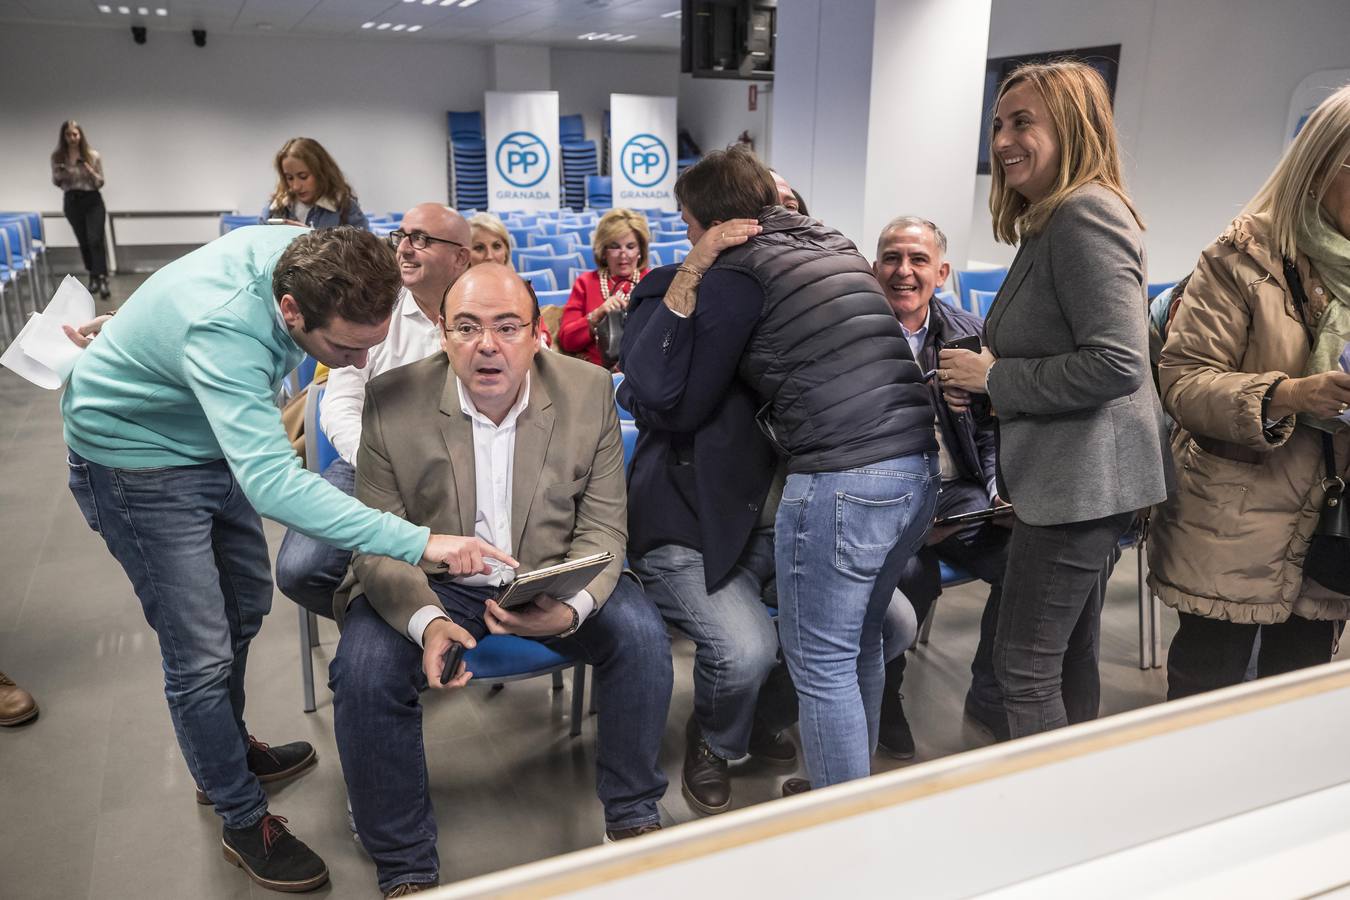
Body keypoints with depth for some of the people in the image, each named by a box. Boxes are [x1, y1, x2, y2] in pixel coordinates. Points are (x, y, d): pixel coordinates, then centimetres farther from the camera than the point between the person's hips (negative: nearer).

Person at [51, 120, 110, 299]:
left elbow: (100, 183, 0)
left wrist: (90, 172, -20)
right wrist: (59, 175, -12)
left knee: (95, 240, -14)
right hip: (72, 202, 3)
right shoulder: (57, 156, 1)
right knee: (83, 242, 10)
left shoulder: (93, 155, -4)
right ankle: (93, 277, 23)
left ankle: (102, 280, -17)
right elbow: (56, 182, 10)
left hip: (93, 201, -2)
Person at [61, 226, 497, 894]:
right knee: (202, 654, -5)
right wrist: (418, 542, -57)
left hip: (212, 440, 8)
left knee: (246, 606, 20)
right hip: (134, 456, -8)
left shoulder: (308, 256, -19)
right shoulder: (224, 327, -43)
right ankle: (245, 822, 15)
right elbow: (271, 482, -53)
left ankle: (228, 752, 42)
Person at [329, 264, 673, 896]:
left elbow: (603, 528, -7)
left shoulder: (589, 392, -10)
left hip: (553, 578, 1)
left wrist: (571, 608, -28)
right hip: (434, 586, 0)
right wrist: (427, 621, -32)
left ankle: (632, 815, 4)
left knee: (641, 634, -22)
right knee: (363, 669, -25)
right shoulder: (392, 402, -14)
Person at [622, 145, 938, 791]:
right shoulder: (835, 246, 19)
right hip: (918, 467, 9)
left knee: (822, 668, 4)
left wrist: (687, 277, -2)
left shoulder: (739, 270, -4)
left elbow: (661, 391, -3)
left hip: (841, 481, -9)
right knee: (860, 644, 23)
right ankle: (855, 783, 40)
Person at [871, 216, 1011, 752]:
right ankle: (881, 697, -4)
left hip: (956, 492, 5)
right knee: (913, 576, -32)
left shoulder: (970, 335, 9)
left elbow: (989, 431, 14)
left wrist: (1001, 488, -4)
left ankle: (990, 696, 5)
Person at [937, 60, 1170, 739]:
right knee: (1072, 655, 20)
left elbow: (1117, 365, -24)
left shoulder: (1084, 213, -16)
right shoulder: (1051, 221, 16)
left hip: (1080, 479, -10)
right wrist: (980, 391, 6)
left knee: (1024, 667, -1)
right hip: (1076, 479, 10)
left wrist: (995, 377, -16)